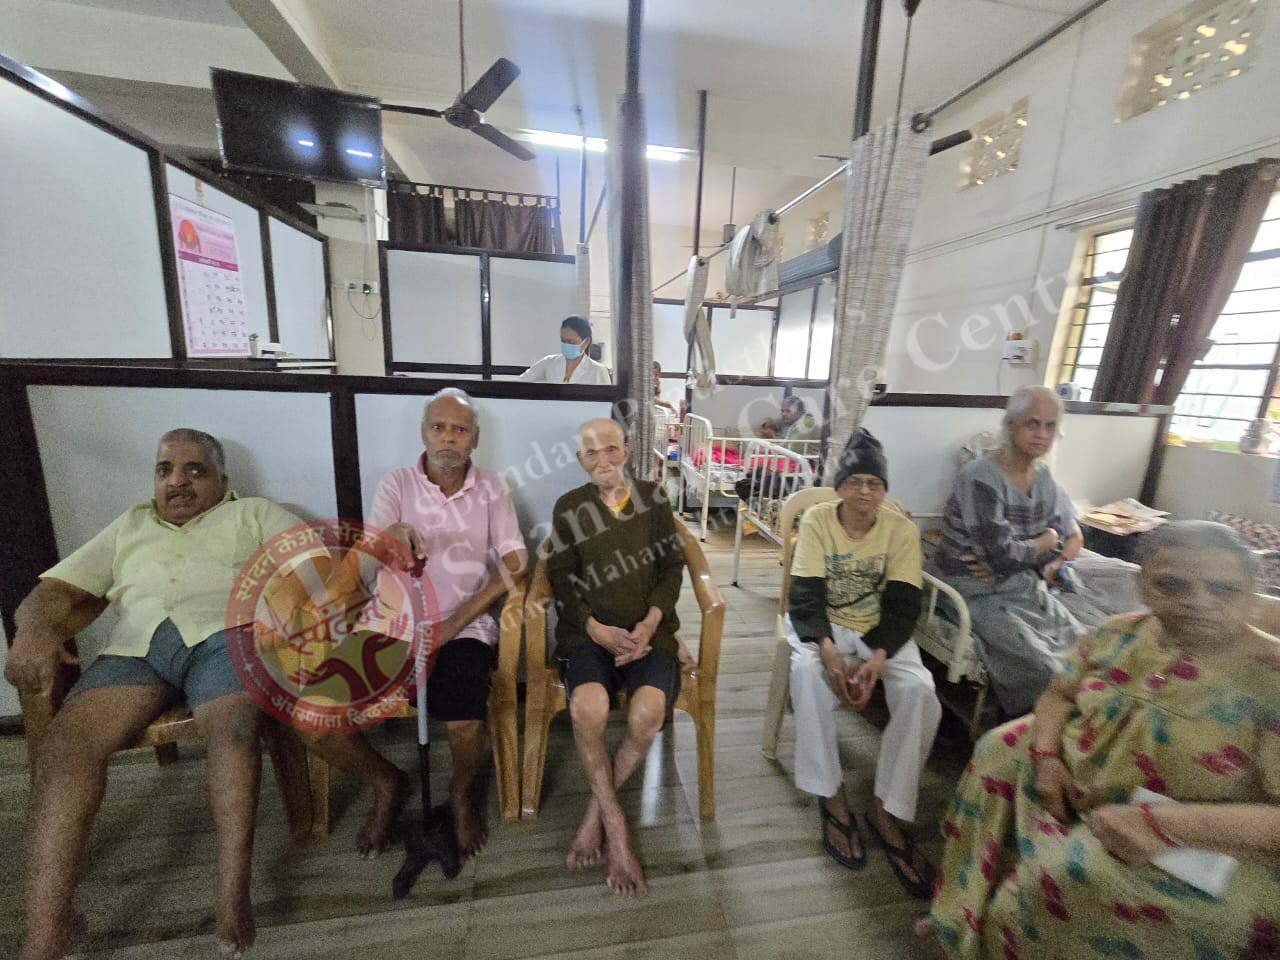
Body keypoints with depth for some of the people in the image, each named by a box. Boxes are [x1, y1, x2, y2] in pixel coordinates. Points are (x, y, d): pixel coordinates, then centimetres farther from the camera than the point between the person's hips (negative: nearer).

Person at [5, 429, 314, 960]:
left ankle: (233, 893, -28)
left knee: (233, 728, -29)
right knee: (66, 737, -23)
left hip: (224, 629, -3)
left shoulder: (254, 512, 20)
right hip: (137, 644, 4)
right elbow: (55, 590, 21)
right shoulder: (129, 525, 31)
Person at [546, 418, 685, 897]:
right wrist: (597, 629, -12)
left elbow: (672, 566, 5)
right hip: (590, 630, 0)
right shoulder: (569, 508, 5)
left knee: (648, 711, -27)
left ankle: (596, 814, 2)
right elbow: (563, 582, 3)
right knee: (588, 707, -29)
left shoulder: (653, 496, 7)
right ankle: (616, 829, -4)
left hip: (648, 629, 1)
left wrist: (650, 622, -9)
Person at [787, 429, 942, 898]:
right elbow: (804, 596, -15)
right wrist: (828, 648, -32)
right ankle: (831, 797, -12)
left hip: (882, 630, 2)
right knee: (808, 671, -32)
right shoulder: (817, 519, -11)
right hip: (824, 624, -1)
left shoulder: (901, 529, -7)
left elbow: (903, 605, -10)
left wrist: (877, 657, -27)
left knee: (919, 693, -25)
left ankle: (886, 809, -5)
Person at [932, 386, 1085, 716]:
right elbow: (1004, 554, -21)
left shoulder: (1043, 478, 7)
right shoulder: (980, 478, -18)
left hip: (1028, 591, 7)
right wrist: (1048, 541, -2)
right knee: (1044, 669, -17)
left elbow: (1073, 537, 10)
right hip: (983, 596, -7)